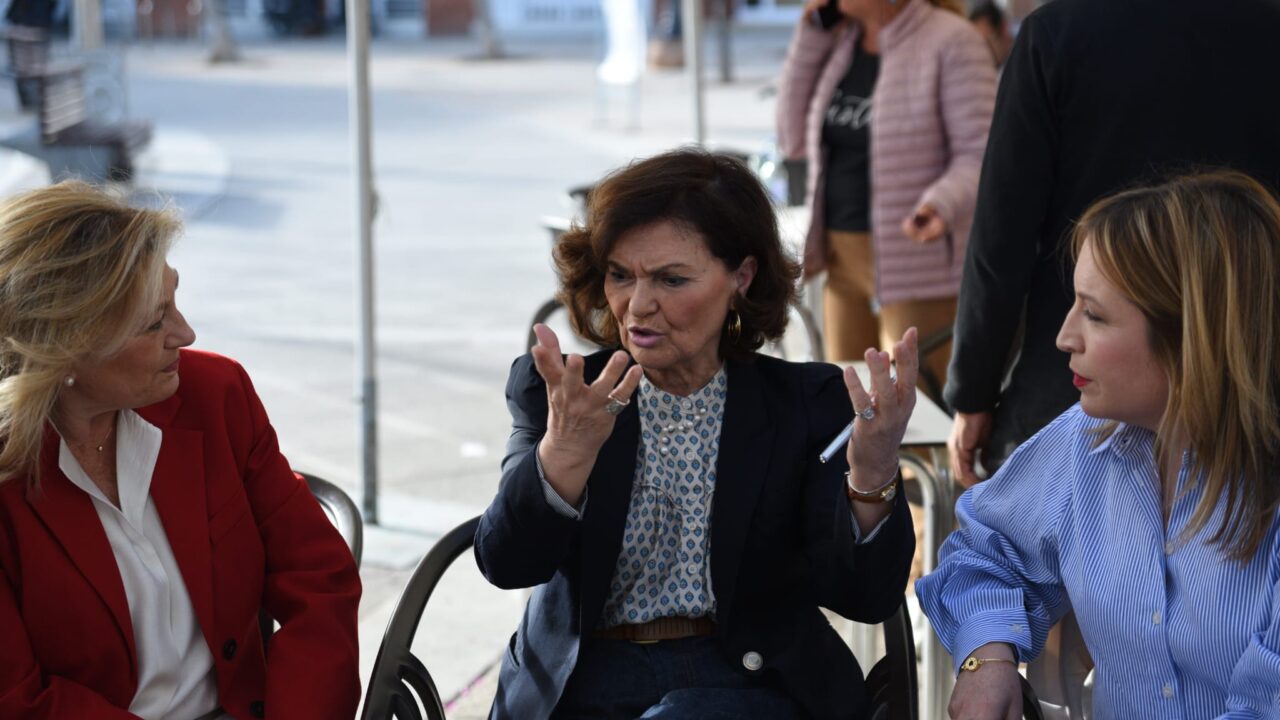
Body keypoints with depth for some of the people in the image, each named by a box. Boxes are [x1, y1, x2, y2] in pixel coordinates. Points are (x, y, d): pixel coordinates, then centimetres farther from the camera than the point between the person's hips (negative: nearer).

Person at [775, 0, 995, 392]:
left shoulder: (950, 42, -11)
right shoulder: (839, 41, 10)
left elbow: (979, 155, -14)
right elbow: (795, 141, 9)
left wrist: (940, 205, -35)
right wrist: (810, 37, 3)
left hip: (916, 265, -7)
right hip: (843, 257, 7)